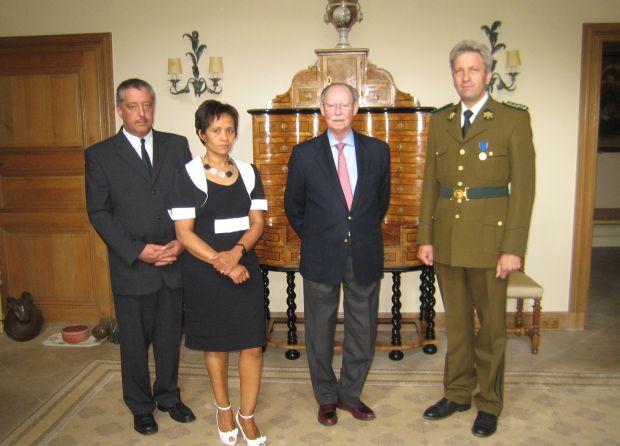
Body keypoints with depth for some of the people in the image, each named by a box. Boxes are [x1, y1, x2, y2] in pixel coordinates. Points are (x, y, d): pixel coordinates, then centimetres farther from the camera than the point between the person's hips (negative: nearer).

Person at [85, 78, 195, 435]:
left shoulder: (177, 145, 4)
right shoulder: (100, 155, -2)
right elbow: (98, 212, -5)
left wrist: (182, 242, -10)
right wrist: (137, 250, -14)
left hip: (175, 261, 2)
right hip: (131, 267, -1)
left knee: (170, 336, 16)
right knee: (135, 342, 13)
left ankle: (168, 396, 37)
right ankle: (141, 406, 33)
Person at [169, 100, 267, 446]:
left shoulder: (248, 172, 5)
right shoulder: (189, 175, -5)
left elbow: (257, 223, 3)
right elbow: (184, 232, -9)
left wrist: (236, 252, -16)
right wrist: (219, 262, -20)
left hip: (245, 268, 3)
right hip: (205, 272, -2)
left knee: (253, 345, 1)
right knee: (216, 344, 12)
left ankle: (247, 415, 21)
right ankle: (223, 409, 34)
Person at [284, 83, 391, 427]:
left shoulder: (378, 150, 1)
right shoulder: (304, 153, -3)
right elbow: (293, 206, 8)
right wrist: (313, 240, 10)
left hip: (365, 256, 2)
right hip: (321, 257, -1)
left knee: (363, 332, 12)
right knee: (320, 331, 11)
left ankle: (350, 394, 34)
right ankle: (327, 397, 32)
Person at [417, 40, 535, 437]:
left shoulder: (513, 120, -2)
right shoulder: (440, 121, 10)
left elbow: (523, 187, -7)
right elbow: (430, 183, 10)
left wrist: (513, 248, -12)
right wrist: (425, 237, 5)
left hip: (489, 239, -4)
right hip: (446, 239, 4)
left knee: (491, 326, 8)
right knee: (456, 323, 15)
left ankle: (489, 404, 26)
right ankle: (458, 394, 32)